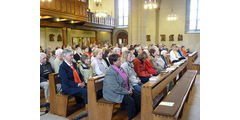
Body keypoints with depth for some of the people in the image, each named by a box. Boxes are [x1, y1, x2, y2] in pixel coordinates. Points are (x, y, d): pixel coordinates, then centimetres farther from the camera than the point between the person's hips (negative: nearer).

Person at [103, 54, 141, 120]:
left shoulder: (120, 68, 7)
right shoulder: (110, 72, -22)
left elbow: (126, 80, 18)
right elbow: (115, 88, -27)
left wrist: (130, 87, 1)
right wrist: (127, 92, -19)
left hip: (125, 90, 10)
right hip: (114, 93, -9)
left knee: (137, 96, -1)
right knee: (130, 100, -25)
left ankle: (137, 114, 13)